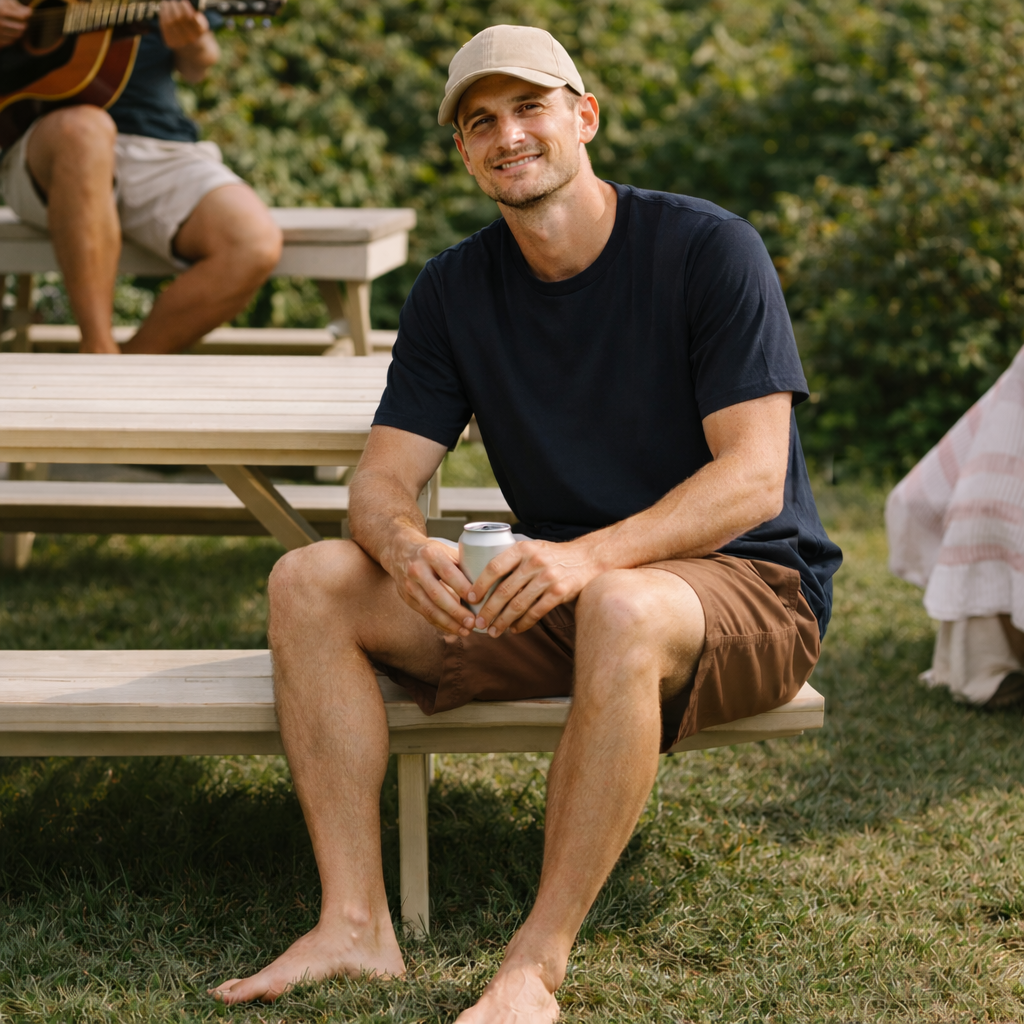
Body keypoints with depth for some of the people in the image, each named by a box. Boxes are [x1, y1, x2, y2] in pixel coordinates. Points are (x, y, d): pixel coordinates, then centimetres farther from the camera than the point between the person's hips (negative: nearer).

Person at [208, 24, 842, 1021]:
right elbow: (381, 477, 0)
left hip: (743, 584, -5)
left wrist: (588, 555, -35)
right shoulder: (453, 291, 5)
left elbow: (754, 479, -19)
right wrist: (404, 547, -27)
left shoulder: (707, 249, -12)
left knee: (622, 609, -41)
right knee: (309, 582, -12)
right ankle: (354, 924, -20)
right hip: (551, 598, 6)